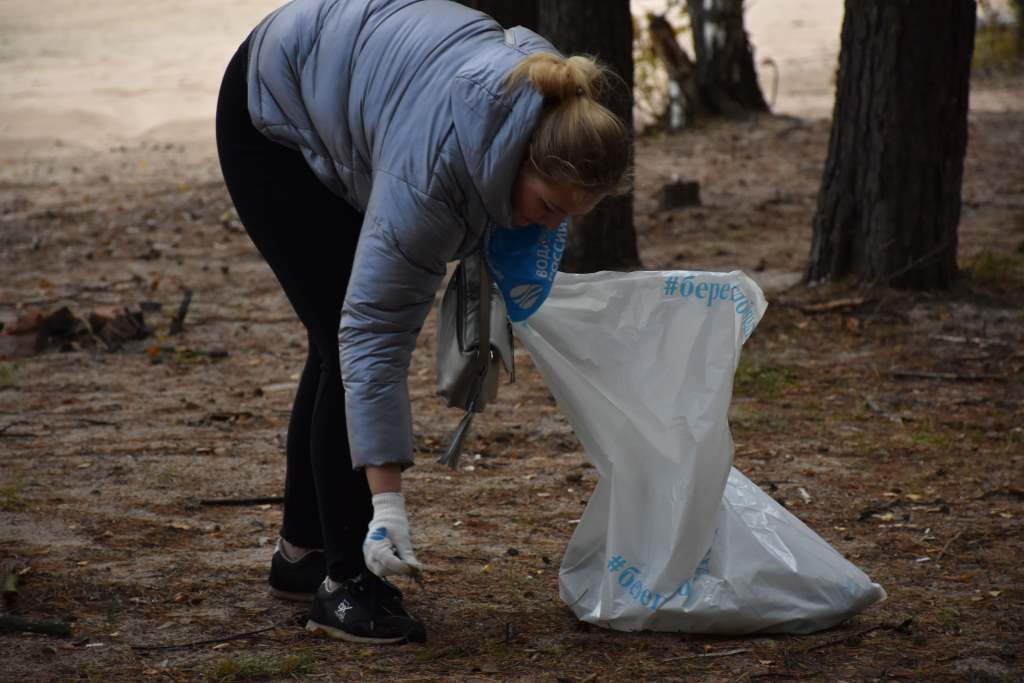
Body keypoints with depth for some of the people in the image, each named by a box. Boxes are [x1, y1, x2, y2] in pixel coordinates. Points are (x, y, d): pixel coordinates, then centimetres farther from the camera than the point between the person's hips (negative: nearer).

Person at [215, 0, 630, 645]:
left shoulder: (558, 111, -20)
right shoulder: (429, 169, -39)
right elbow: (375, 334, -36)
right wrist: (387, 501, -37)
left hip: (351, 85, 8)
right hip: (274, 115, -8)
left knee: (340, 339, 7)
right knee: (344, 338, -14)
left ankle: (302, 548, 18)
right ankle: (344, 580, -10)